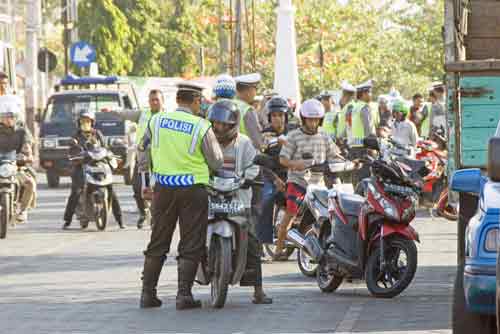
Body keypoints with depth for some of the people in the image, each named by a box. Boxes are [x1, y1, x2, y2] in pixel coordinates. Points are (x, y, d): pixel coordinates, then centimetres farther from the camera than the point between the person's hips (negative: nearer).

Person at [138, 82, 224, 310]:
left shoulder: (156, 120, 0)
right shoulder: (201, 126, -9)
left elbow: (144, 152, 10)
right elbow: (216, 162, -1)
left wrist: (144, 171, 25)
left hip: (163, 187, 4)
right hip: (193, 188, -3)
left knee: (158, 242, 12)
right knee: (191, 245, 3)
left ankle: (147, 293, 12)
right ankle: (184, 295, -1)